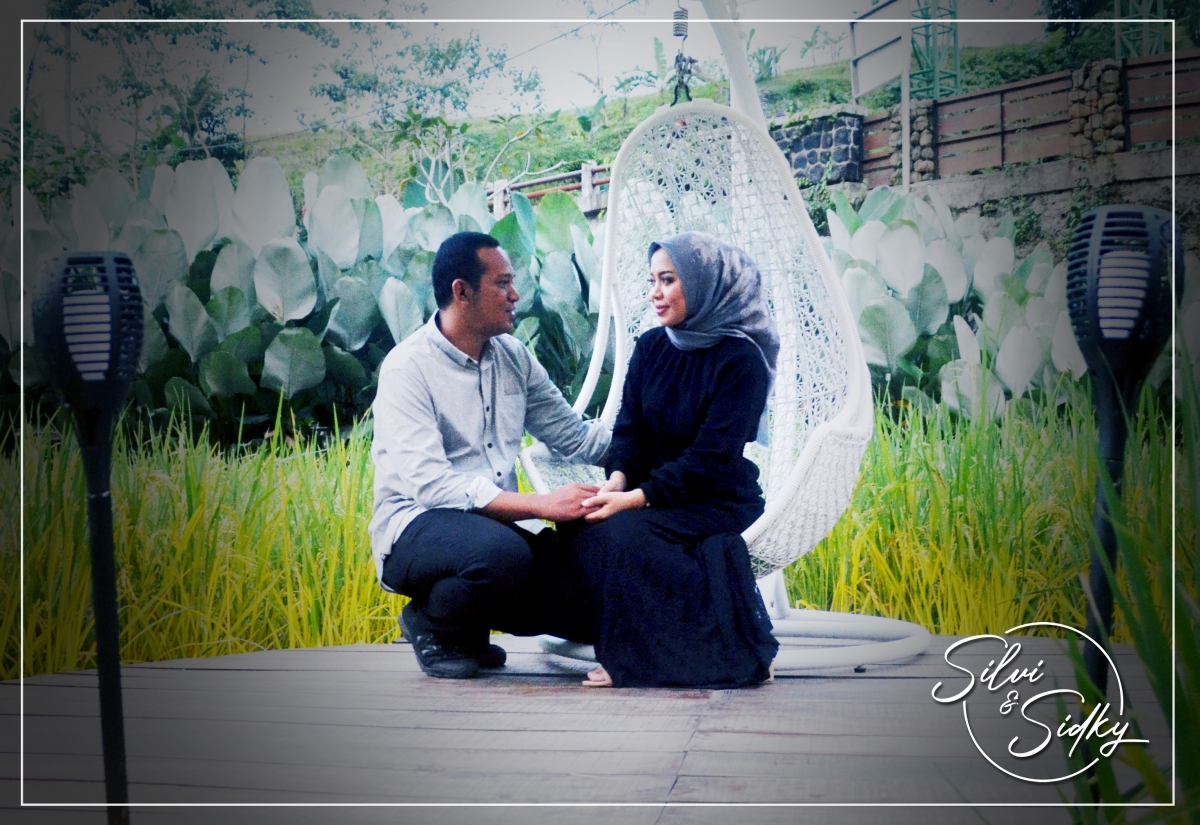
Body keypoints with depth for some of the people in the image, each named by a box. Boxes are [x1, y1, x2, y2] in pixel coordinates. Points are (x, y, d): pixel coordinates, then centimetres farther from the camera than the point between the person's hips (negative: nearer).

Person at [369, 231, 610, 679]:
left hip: (499, 525, 7)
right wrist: (539, 504, -30)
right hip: (416, 530, -7)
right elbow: (429, 483, -23)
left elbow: (574, 435, 17)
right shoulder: (408, 368, -12)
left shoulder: (513, 357, 11)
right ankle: (430, 622, -5)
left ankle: (468, 628, 11)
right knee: (500, 552, -38)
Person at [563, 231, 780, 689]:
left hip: (719, 503, -5)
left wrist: (636, 497, -27)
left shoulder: (741, 358, -12)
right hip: (656, 495, 6)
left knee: (626, 531, -31)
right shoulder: (651, 347, 8)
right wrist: (617, 479, -19)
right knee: (585, 528, -24)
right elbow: (629, 429, 4)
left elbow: (710, 458, -18)